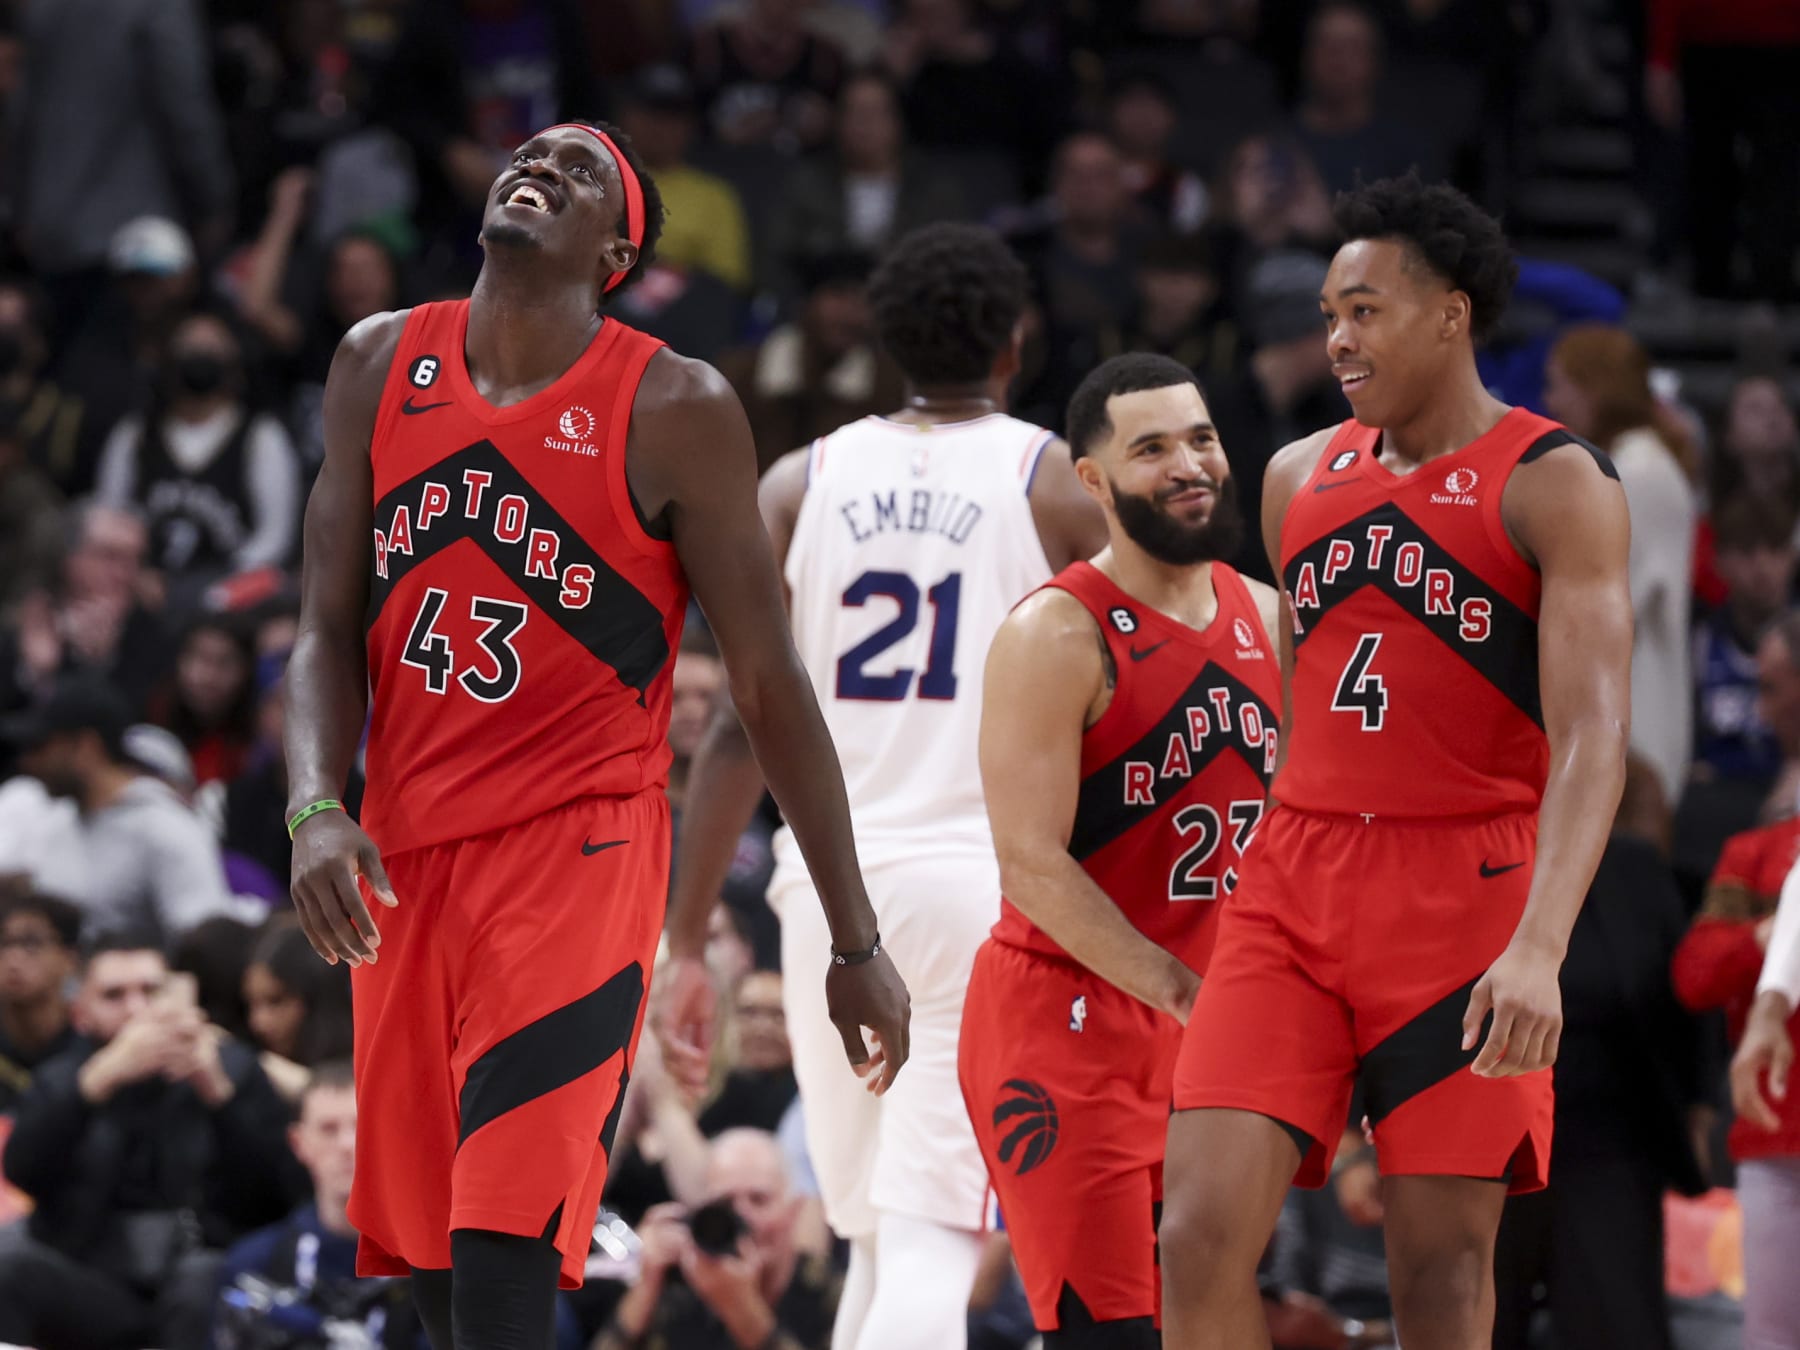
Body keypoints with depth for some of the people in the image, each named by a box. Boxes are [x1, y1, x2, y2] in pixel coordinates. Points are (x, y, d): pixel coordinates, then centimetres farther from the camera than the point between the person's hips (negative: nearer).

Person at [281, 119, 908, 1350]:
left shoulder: (676, 412, -5)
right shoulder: (382, 368, 7)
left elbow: (769, 684, -1)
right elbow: (330, 627, 8)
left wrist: (854, 939, 0)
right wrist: (316, 809, -11)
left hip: (580, 846, -5)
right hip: (407, 858, 5)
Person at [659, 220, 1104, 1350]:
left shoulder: (801, 484, 8)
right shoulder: (1063, 483, 1)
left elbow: (740, 731, 4)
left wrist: (686, 945, 7)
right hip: (988, 875, -3)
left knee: (877, 1240, 18)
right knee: (930, 1244, -9)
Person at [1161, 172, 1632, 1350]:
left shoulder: (1554, 485, -6)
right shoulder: (1301, 478, 14)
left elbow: (1591, 741, -15)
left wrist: (1540, 946, -28)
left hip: (1465, 893, -5)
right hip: (1293, 892, 5)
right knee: (1203, 1238, -9)